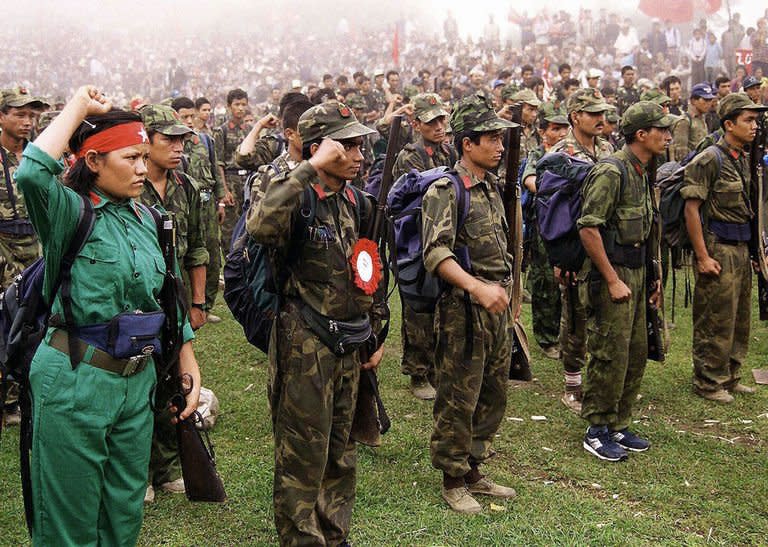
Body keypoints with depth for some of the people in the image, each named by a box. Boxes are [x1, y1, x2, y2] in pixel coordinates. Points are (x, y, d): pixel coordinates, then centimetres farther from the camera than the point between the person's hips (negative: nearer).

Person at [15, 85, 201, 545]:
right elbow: (32, 173, -34)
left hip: (137, 380, 6)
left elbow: (166, 299, 14)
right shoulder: (70, 213, -12)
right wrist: (77, 108, -22)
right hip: (75, 381, -6)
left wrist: (191, 368, 11)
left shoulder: (145, 218, 7)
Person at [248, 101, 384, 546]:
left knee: (341, 452, 18)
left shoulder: (358, 205, 9)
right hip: (305, 346, -7)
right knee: (303, 457, 2)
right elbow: (261, 226, -38)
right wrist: (311, 169, -33)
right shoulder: (298, 200, -14)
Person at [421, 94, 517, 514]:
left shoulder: (491, 188, 14)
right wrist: (476, 287, -35)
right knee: (458, 401, 1)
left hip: (497, 309, 9)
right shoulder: (444, 191, -12)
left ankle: (473, 469, 29)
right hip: (463, 310, -9)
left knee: (493, 396, 16)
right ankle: (453, 481, 14)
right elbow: (436, 253, -25)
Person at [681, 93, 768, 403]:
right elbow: (691, 209, -16)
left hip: (741, 249, 9)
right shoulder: (710, 159, -13)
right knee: (716, 321, -2)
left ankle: (730, 377, 28)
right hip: (718, 249, -9)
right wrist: (703, 257, -19)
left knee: (739, 318, 15)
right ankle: (708, 383, 11)